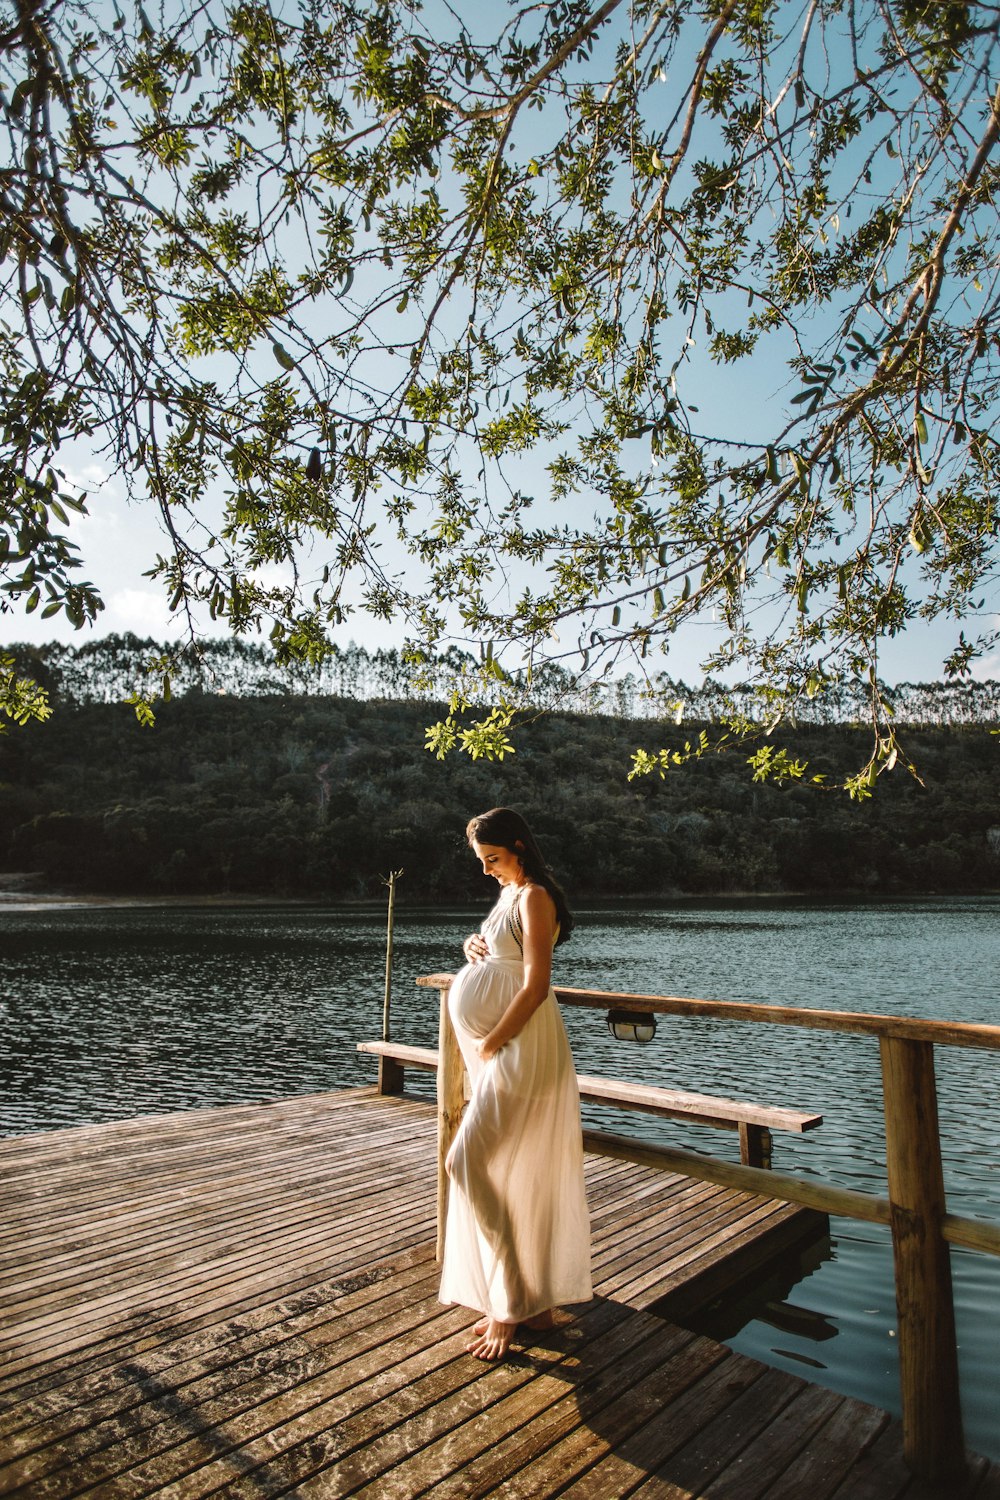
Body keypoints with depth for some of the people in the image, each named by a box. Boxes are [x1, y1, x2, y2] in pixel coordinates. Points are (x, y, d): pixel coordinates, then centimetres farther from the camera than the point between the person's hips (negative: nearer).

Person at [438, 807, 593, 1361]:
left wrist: (489, 1045, -16)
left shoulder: (534, 898, -15)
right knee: (522, 1178, 14)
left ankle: (510, 1305, 4)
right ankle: (538, 1301, 26)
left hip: (520, 1050, -9)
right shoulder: (509, 894, 14)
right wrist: (472, 943, 3)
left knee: (470, 1163, -9)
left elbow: (535, 987, -21)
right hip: (499, 1051, 9)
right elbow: (490, 947, 26)